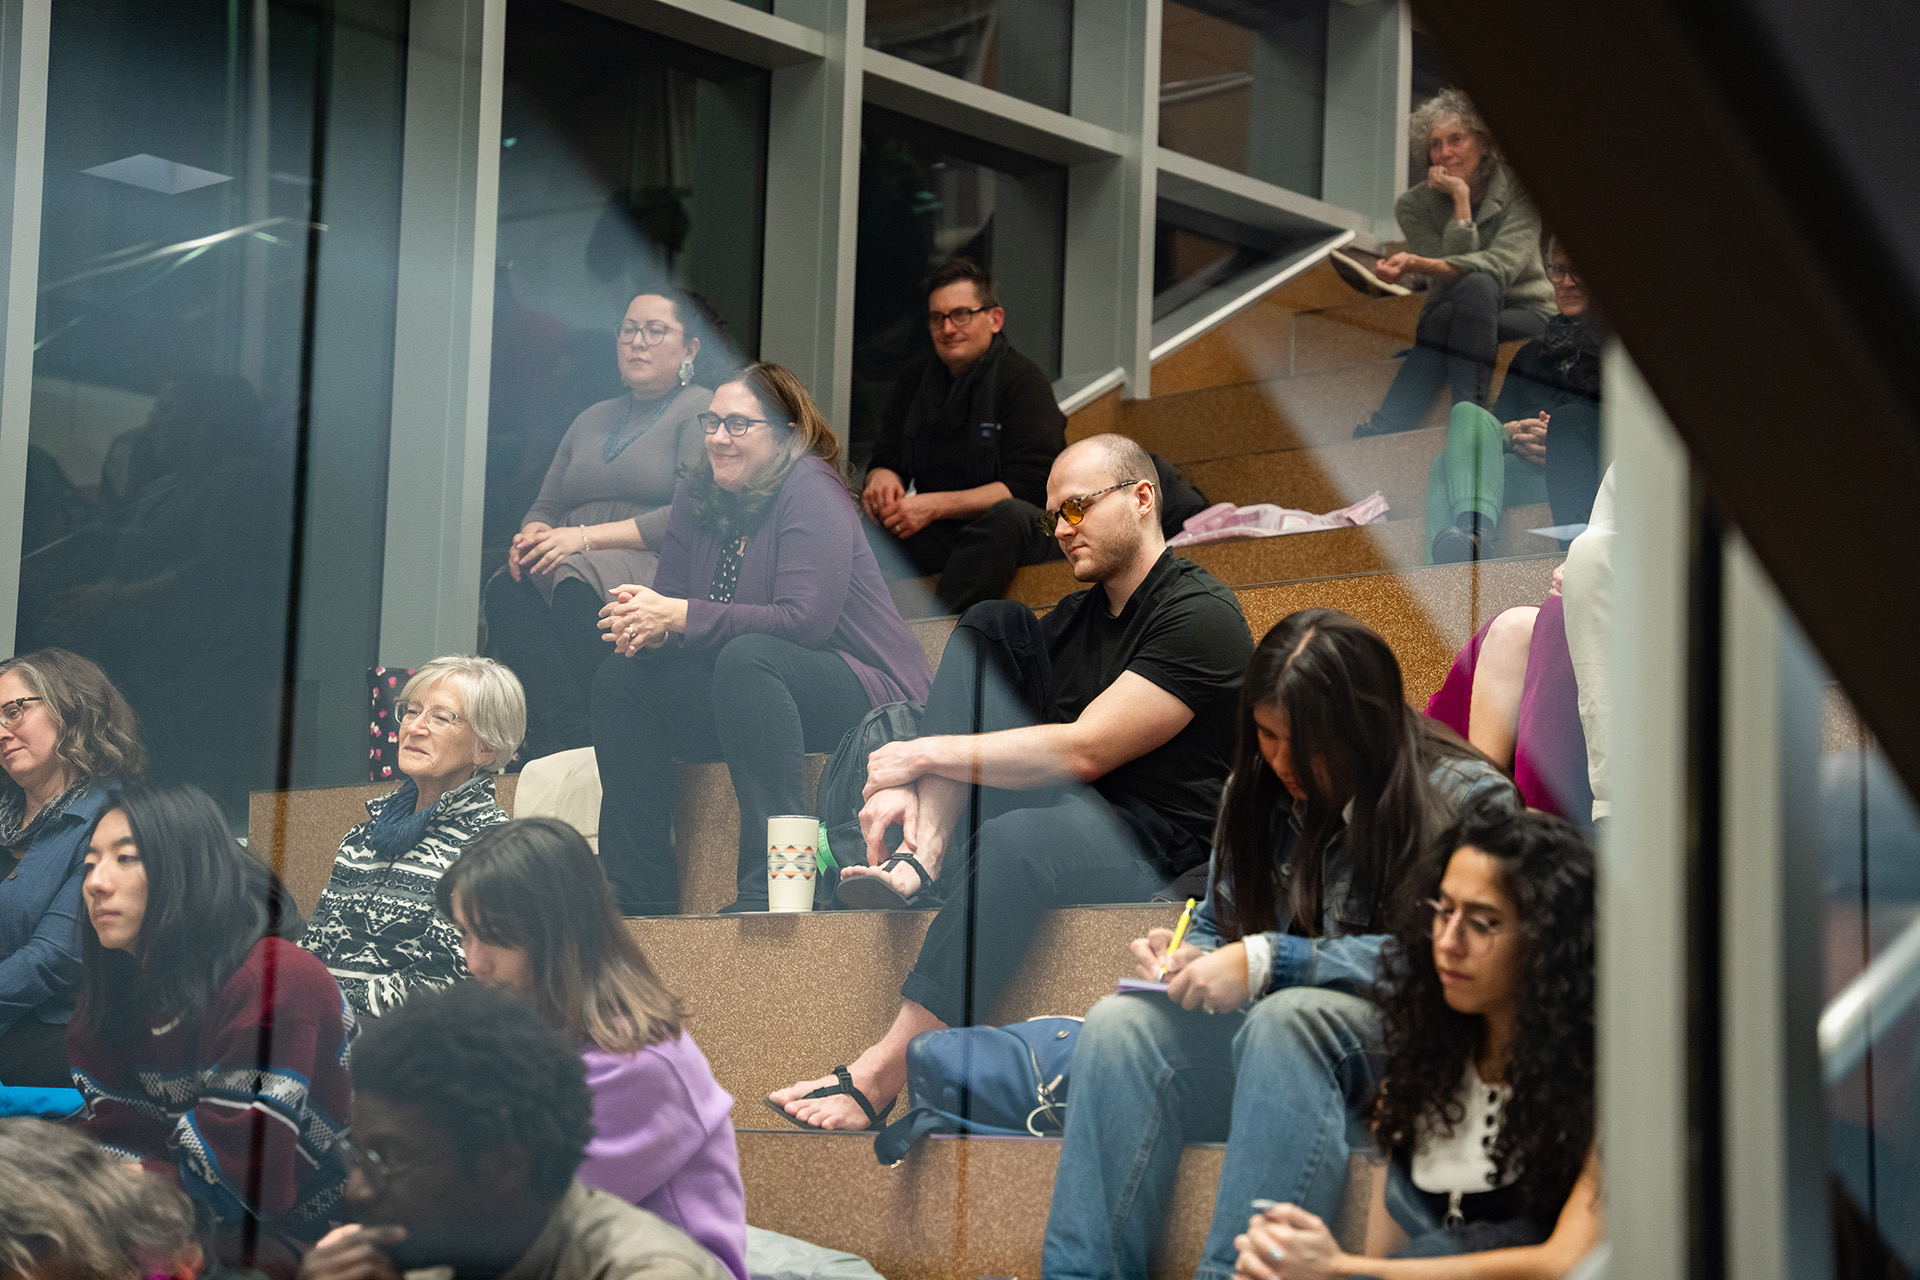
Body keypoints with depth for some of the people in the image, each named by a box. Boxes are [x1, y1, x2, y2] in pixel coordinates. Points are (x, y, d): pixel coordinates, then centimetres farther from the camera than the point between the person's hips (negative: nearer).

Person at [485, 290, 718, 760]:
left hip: (656, 566, -6)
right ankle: (568, 737, -39)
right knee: (507, 589, -28)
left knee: (578, 585, -38)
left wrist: (587, 536, -15)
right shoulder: (593, 418, 28)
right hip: (569, 564, 6)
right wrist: (533, 536, -1)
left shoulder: (701, 412, 5)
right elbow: (547, 505, 25)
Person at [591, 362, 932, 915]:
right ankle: (641, 895, -7)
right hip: (747, 694, 8)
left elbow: (804, 620, -25)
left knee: (748, 657, -35)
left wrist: (679, 617, -25)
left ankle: (773, 883, -39)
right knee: (623, 678, -6)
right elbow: (671, 600, 5)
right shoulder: (697, 498, 8)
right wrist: (643, 624, -21)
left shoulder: (811, 491, -14)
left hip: (864, 697, -8)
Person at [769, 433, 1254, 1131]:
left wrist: (925, 754, -15)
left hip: (1159, 851, -8)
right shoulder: (1076, 616, 16)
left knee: (1016, 840, -41)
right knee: (987, 626, -2)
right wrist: (912, 785, -15)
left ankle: (875, 1078, -40)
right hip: (1068, 807, 8)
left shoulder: (1201, 616, -11)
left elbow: (1084, 751, -19)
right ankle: (919, 860, -20)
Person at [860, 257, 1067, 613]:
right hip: (939, 535, 5)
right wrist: (882, 478, -13)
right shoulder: (915, 382, 13)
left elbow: (1028, 487, -14)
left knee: (1008, 516, -39)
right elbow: (887, 460, 14)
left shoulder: (1023, 381, -6)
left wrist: (936, 506, -21)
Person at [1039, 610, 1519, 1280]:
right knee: (1121, 1022, -23)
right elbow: (1216, 927, 23)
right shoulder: (1258, 791, 13)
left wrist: (1270, 963, -21)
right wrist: (1185, 956, -2)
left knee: (1288, 1017, -38)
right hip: (1267, 1035, 5)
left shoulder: (1465, 798, -6)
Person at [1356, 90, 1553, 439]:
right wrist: (1460, 198, -19)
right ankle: (1387, 425, -47)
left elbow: (1502, 264, -24)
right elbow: (1450, 279, -15)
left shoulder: (1518, 188, -8)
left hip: (1522, 317, -1)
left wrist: (1418, 264, -37)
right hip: (1450, 316, 1)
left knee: (1475, 285, -34)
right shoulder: (1414, 205, -4)